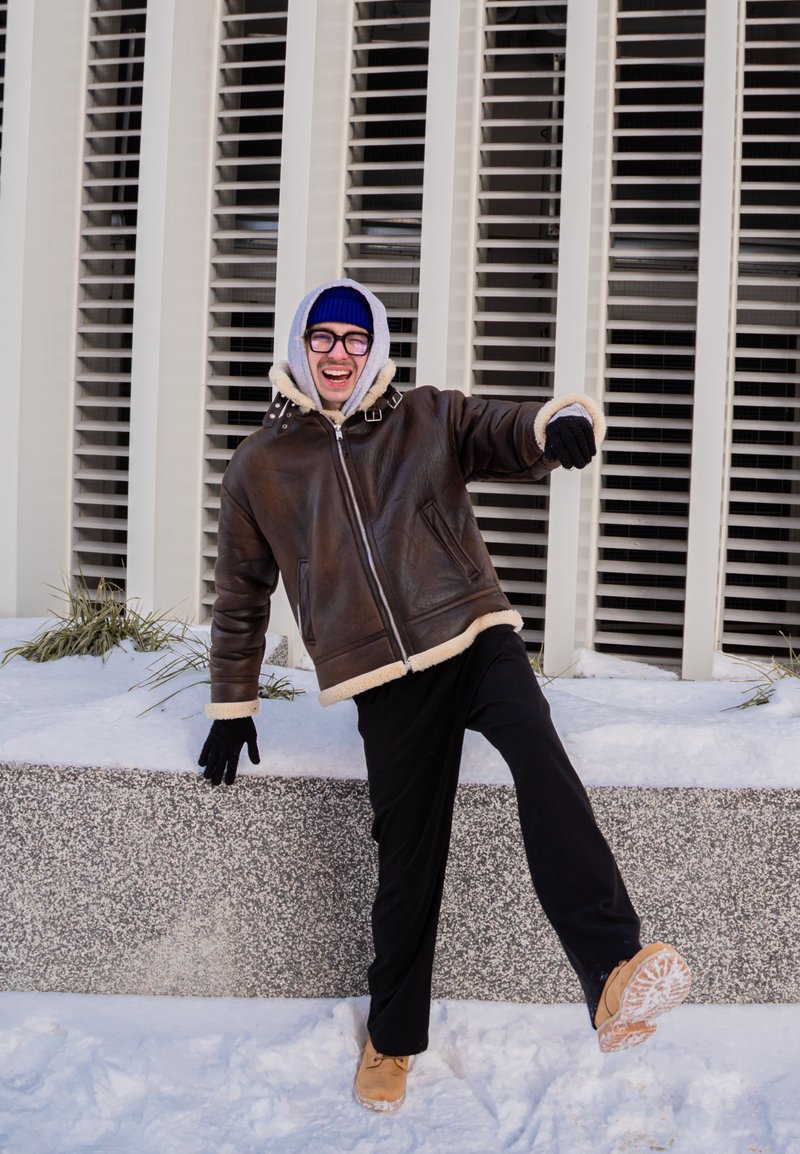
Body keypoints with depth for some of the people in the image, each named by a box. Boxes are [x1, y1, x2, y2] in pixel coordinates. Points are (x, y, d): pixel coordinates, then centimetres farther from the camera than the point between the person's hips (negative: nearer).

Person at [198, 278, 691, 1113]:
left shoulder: (430, 420, 9)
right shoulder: (261, 465, 10)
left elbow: (511, 435, -7)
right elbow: (242, 596, 18)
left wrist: (559, 425, -32)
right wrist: (232, 706, 19)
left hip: (476, 639, 0)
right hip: (384, 683, 1)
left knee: (540, 759, -29)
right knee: (406, 863, 2)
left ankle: (614, 980, -40)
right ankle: (392, 1037, 25)